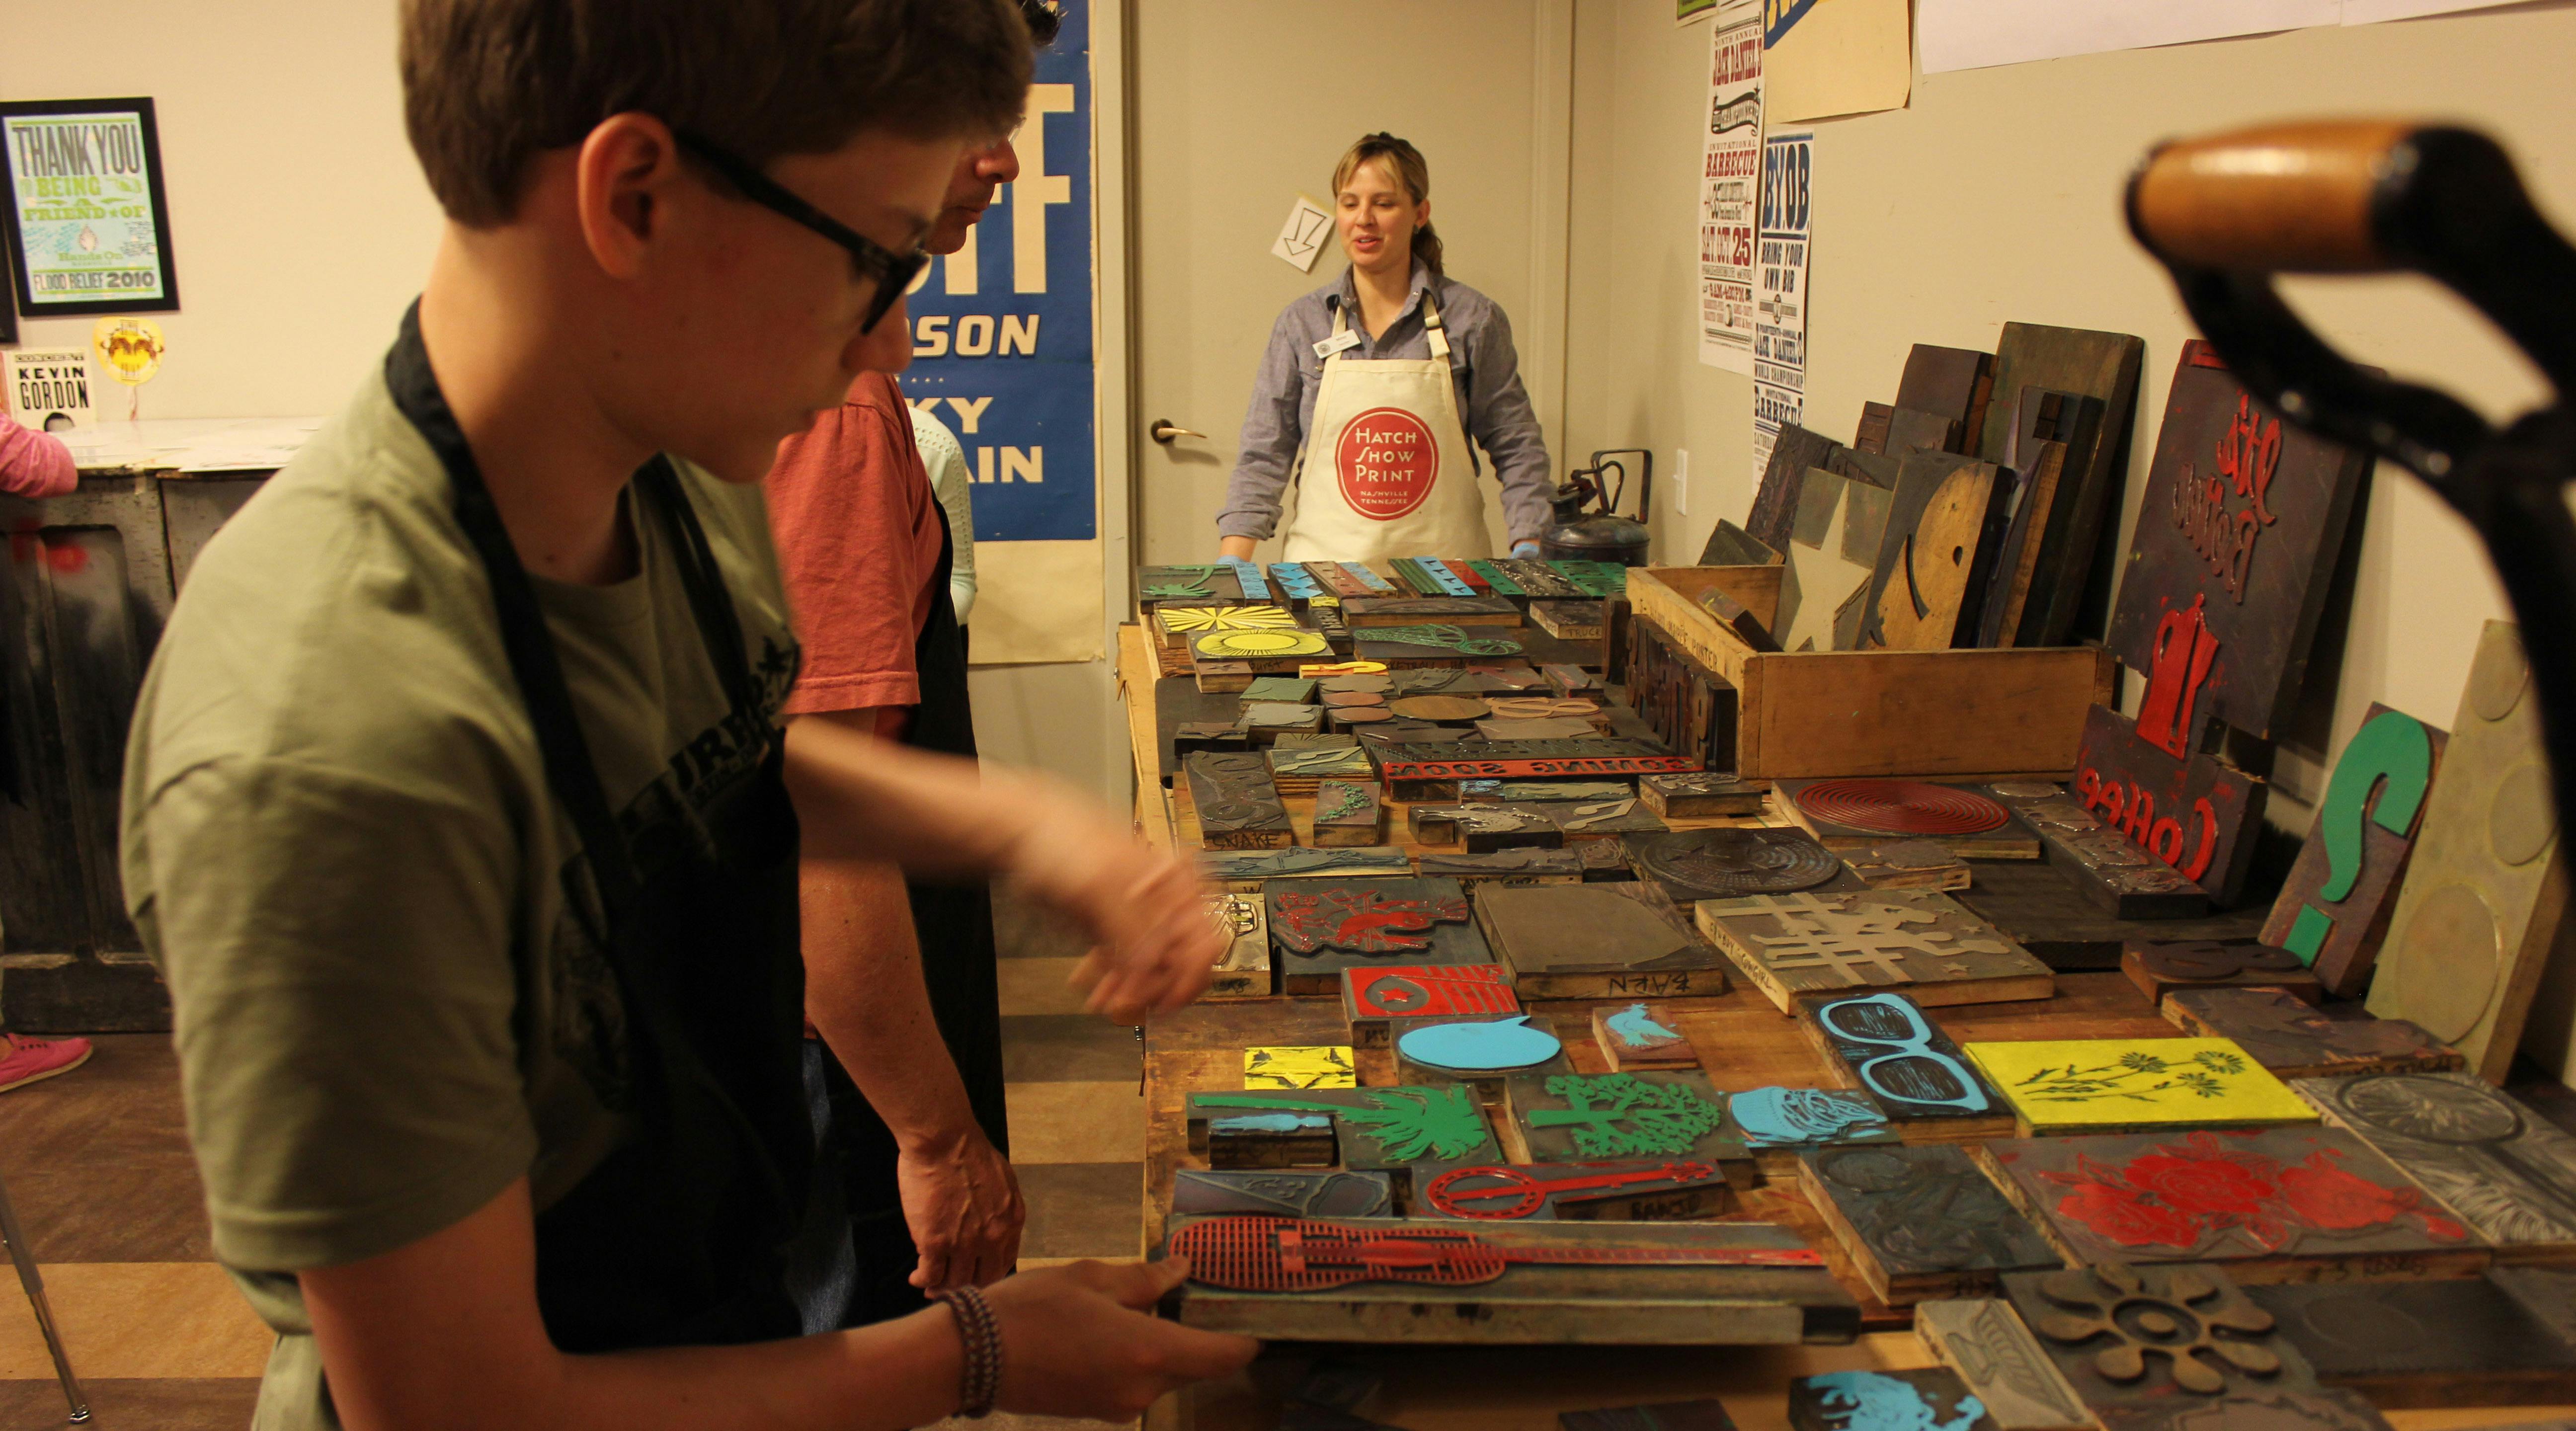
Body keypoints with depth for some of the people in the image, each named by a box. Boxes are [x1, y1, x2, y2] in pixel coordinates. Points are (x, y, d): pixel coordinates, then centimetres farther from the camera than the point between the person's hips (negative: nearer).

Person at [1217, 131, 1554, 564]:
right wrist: (1230, 572, -3)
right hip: (1324, 566, 1)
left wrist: (1529, 557, -2)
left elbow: (1517, 450, 9)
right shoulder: (1302, 323, 8)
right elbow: (1263, 458, 8)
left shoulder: (1472, 319, 5)